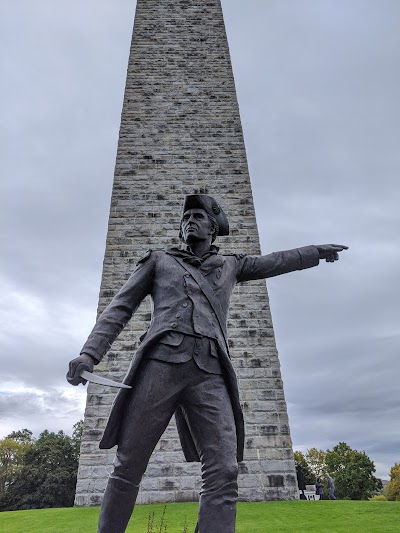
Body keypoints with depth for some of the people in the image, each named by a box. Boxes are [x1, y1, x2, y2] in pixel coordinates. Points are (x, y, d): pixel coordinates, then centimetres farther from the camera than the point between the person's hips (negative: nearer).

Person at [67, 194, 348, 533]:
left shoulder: (230, 266, 27)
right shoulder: (158, 261, 21)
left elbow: (276, 262, 39)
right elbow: (120, 309, 13)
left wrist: (318, 251, 48)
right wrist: (89, 353, -1)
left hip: (209, 375, 2)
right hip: (160, 365, -1)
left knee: (223, 474, -12)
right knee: (129, 468, -1)